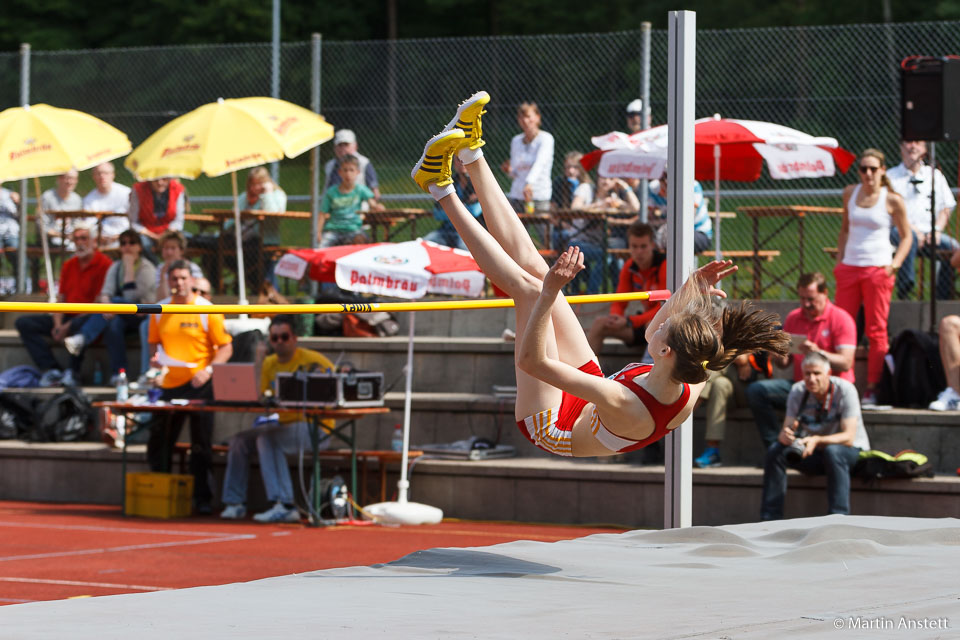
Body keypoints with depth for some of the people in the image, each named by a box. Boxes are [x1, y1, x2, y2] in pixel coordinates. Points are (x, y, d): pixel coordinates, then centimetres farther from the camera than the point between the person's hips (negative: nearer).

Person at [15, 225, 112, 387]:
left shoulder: (104, 264, -7)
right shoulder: (68, 266, 17)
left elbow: (99, 304, -13)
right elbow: (61, 298, 15)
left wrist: (68, 326, -18)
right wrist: (57, 324, -6)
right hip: (67, 318, 7)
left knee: (78, 325, -43)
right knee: (23, 323, -10)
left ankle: (73, 372, -23)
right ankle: (52, 370, -23)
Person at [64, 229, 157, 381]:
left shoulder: (147, 269, -4)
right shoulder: (115, 267, 12)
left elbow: (131, 296, -17)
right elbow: (106, 293, -5)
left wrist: (129, 267, -14)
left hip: (142, 316, -4)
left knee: (116, 301, -34)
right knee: (114, 324, -34)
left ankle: (82, 339, -49)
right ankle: (118, 374, -39)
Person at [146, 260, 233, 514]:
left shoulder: (207, 311, -5)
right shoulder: (160, 310, 8)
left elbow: (226, 347, -4)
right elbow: (154, 342, 20)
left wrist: (208, 370, -17)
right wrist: (154, 357, -2)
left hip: (199, 385, -4)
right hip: (170, 385, 4)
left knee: (201, 445, -1)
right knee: (159, 443, 6)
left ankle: (201, 499, 4)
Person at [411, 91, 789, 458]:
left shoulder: (623, 405, -45)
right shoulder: (691, 390, -25)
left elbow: (530, 361, -41)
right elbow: (653, 333, 3)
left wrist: (549, 294, -49)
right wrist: (691, 292, -5)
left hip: (548, 427, -6)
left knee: (528, 286, -13)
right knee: (531, 268, 2)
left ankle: (442, 190, 1)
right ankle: (471, 155, 12)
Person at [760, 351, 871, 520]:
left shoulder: (845, 390, -19)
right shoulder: (797, 391, -6)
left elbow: (848, 437, -26)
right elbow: (786, 430, -11)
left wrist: (817, 441, -42)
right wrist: (786, 436, -37)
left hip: (851, 451, -4)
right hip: (815, 456, 4)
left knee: (832, 451, -38)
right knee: (775, 450, -20)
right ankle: (769, 519, -18)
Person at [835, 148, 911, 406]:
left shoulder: (892, 200, -2)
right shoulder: (850, 193, 9)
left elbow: (906, 236, 5)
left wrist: (895, 263, -8)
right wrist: (839, 259, 11)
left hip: (878, 268, -4)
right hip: (849, 268, 4)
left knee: (876, 331, -2)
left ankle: (873, 389, 2)